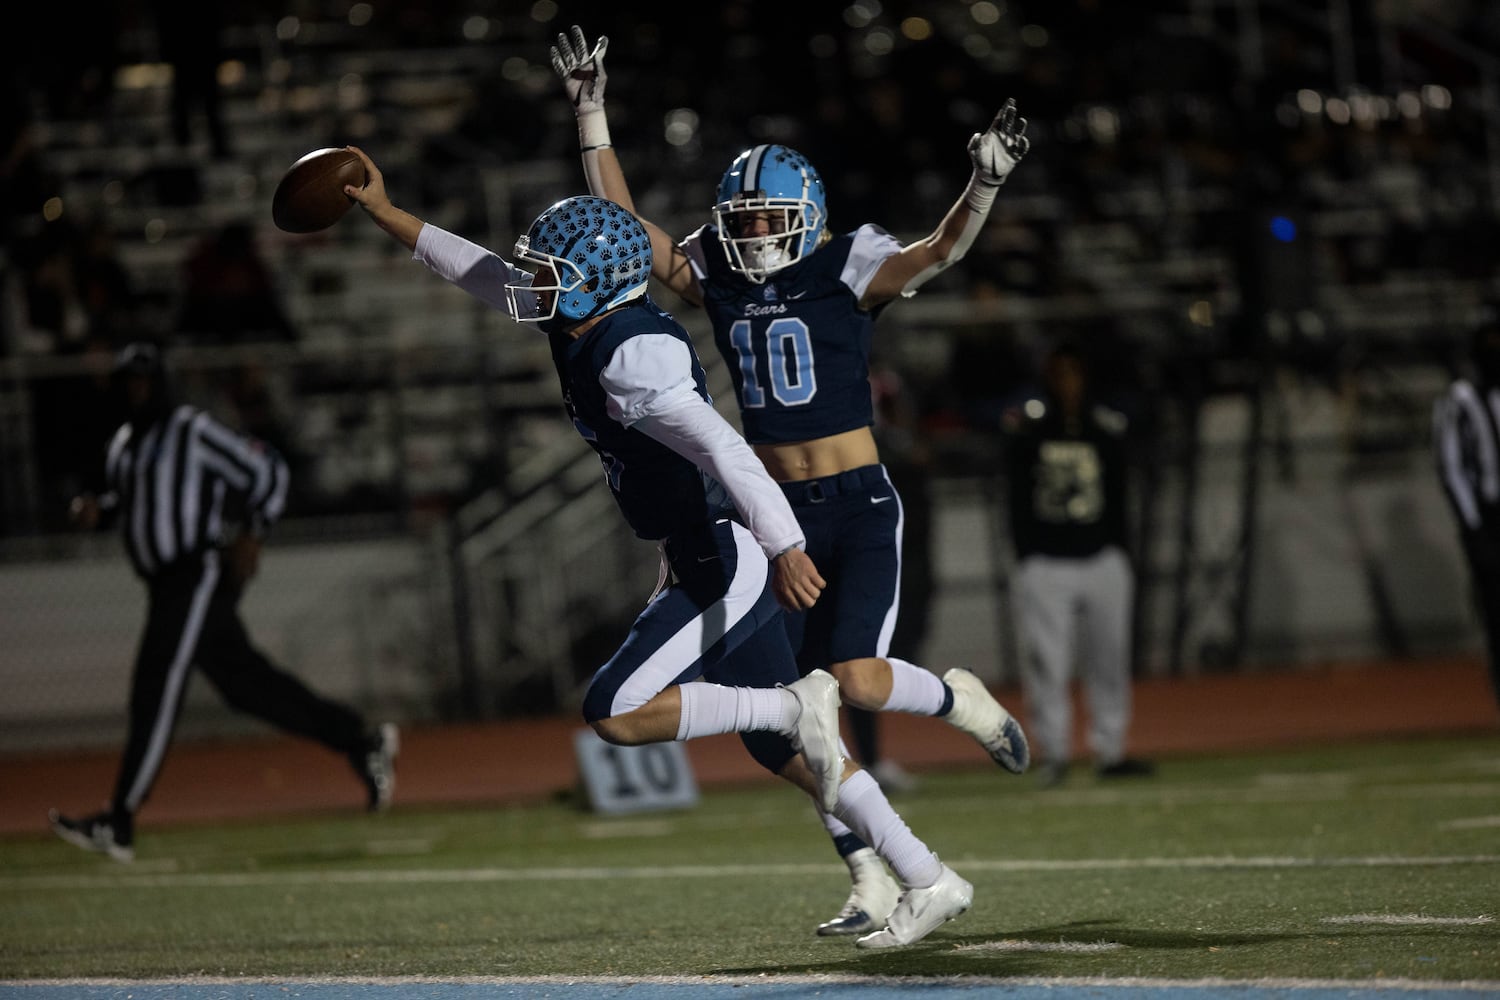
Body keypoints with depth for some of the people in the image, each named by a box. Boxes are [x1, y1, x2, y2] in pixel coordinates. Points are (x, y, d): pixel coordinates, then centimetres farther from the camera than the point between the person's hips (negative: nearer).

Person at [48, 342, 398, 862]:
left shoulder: (192, 430, -9)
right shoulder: (122, 443, 15)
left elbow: (266, 471, -7)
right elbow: (125, 499, 28)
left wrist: (251, 535, -15)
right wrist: (97, 508, 6)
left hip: (204, 572, -9)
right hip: (168, 584, 9)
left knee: (157, 688, -13)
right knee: (245, 683, 11)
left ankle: (119, 825, -16)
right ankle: (361, 741, 22)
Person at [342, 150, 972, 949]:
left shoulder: (634, 356, -22)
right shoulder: (582, 322, 6)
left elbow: (724, 449, -32)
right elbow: (485, 272, 19)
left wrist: (783, 546, -41)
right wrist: (383, 211, 22)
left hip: (724, 560, -10)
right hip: (708, 559, 10)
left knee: (615, 713, -14)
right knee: (778, 749, 12)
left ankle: (799, 703, -8)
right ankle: (928, 882, 16)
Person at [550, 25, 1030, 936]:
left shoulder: (847, 274, -7)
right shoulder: (717, 281, 5)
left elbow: (940, 252, -21)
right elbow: (621, 223, 8)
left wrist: (985, 185, -39)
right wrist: (592, 118, 1)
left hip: (860, 507, -5)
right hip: (780, 513, 5)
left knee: (858, 681, -19)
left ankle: (958, 699, 17)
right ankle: (871, 883, 8)